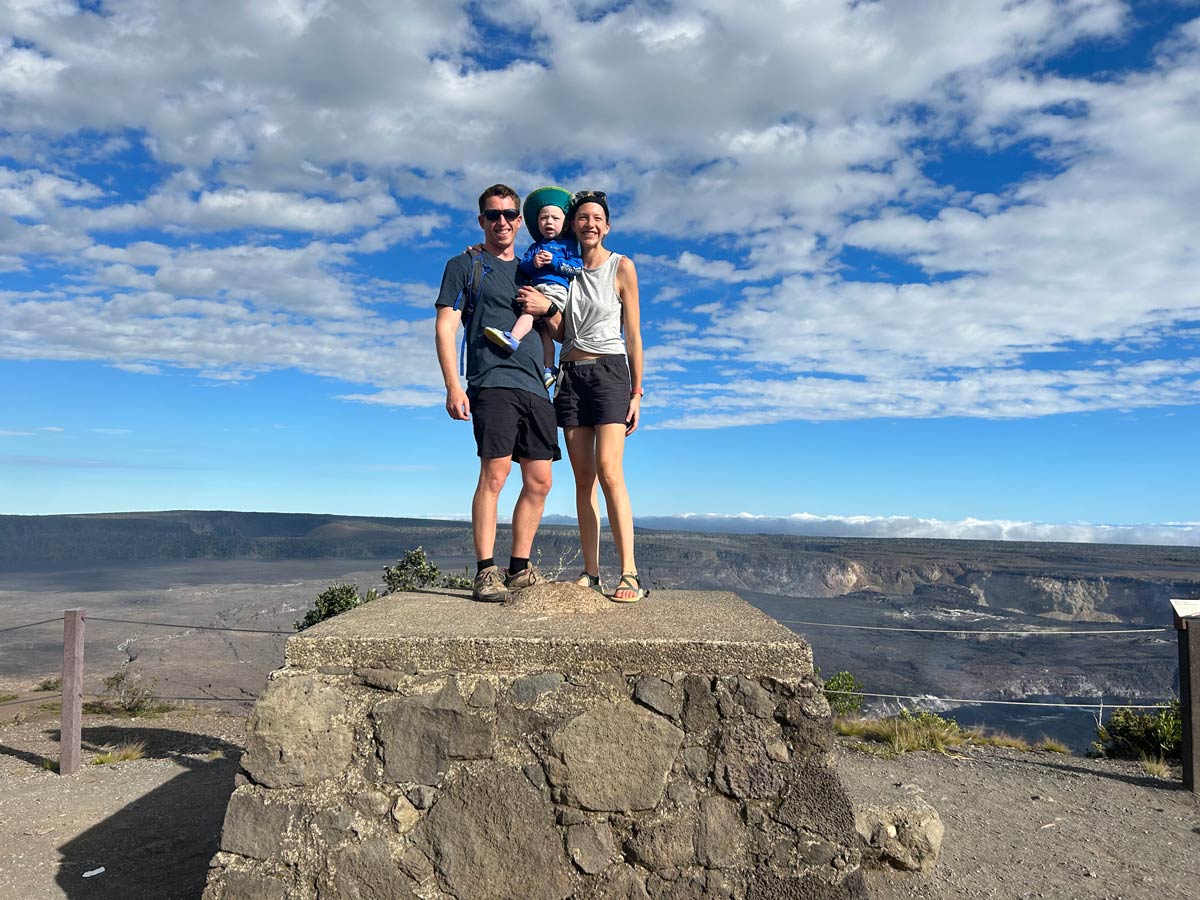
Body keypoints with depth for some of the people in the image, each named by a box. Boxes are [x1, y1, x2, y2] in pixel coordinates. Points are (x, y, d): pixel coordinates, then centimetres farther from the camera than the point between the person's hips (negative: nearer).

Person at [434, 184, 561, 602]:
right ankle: (486, 572, -10)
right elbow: (445, 328, 1)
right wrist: (453, 386, -11)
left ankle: (520, 568, 12)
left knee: (539, 482, 3)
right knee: (495, 474, -15)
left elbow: (562, 334, 24)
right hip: (492, 381, -6)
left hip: (535, 386, 6)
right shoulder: (465, 265, 9)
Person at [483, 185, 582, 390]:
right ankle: (549, 368, 5)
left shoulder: (568, 244, 12)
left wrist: (554, 261, -10)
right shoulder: (535, 247, 26)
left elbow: (577, 266, -2)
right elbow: (522, 267, 11)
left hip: (556, 287, -6)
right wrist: (533, 263, -10)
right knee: (543, 328, 3)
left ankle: (512, 338, -47)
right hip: (536, 288, 7)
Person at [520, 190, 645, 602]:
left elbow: (633, 335, 0)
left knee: (608, 470, -17)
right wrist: (543, 307, -10)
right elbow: (561, 332, 11)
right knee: (583, 477, 2)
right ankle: (590, 572, 5)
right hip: (570, 374, 4)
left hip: (609, 372, -4)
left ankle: (630, 574, -17)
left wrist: (636, 393, -4)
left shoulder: (622, 267, 0)